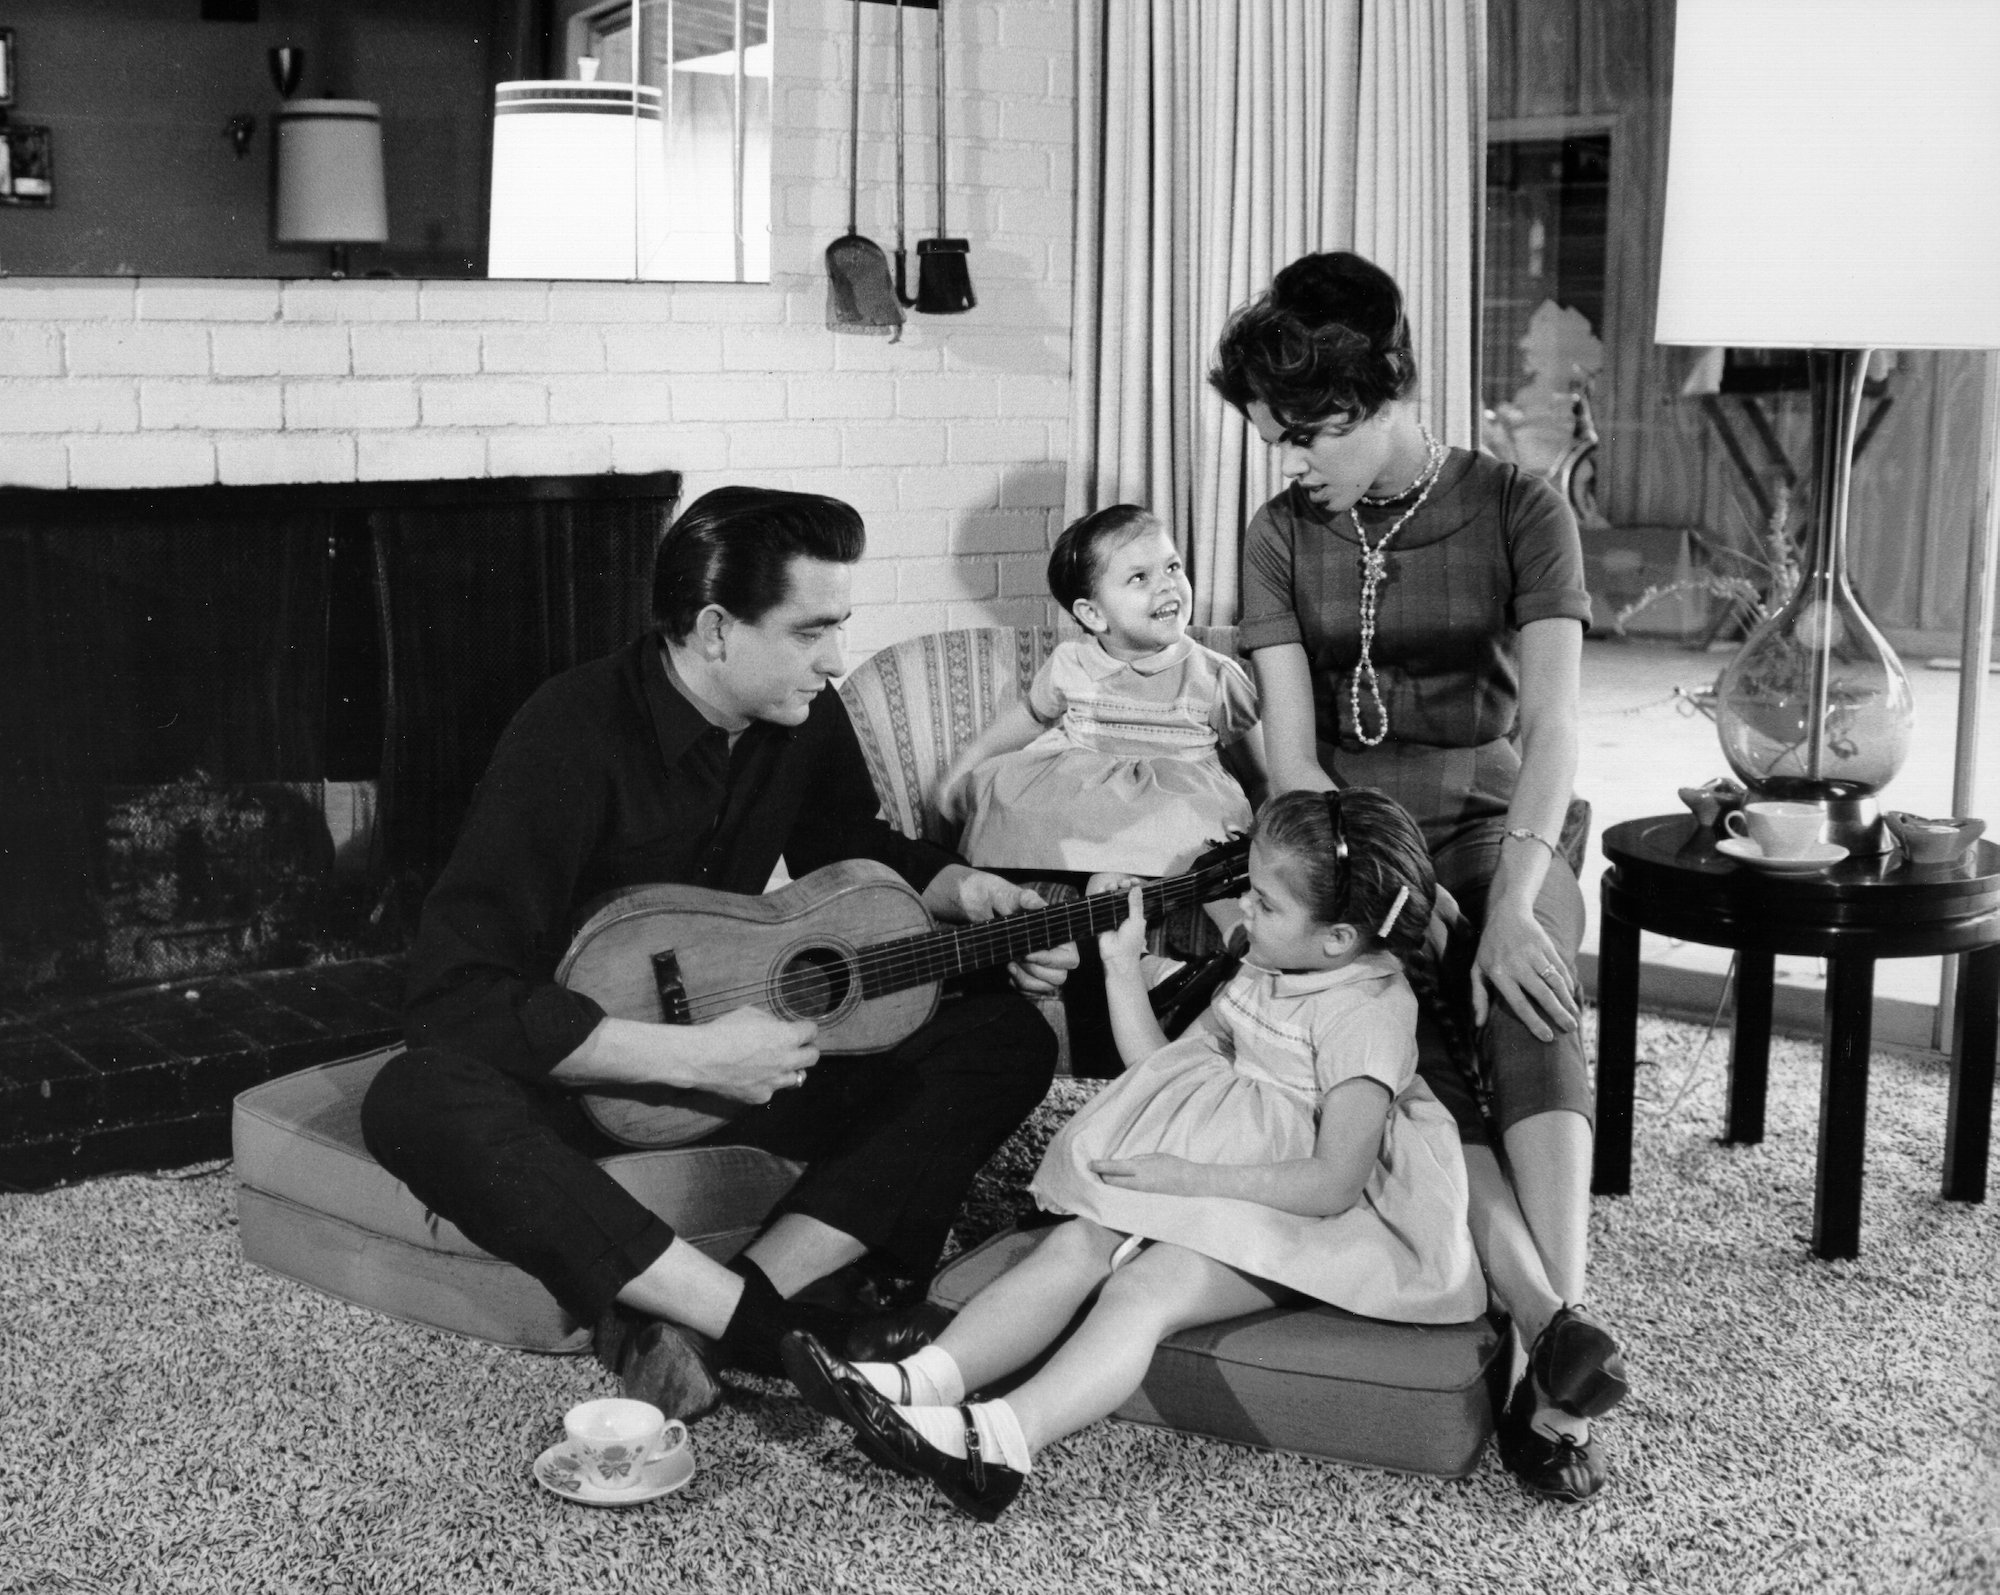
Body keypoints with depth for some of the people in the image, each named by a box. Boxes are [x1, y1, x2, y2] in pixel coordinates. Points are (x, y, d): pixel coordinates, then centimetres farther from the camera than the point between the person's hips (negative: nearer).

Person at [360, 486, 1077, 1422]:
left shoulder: (802, 717, -5)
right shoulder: (575, 737, -24)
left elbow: (855, 849, 17)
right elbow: (455, 998, -30)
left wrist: (963, 892, -5)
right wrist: (691, 1056, -34)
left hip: (740, 1047, 6)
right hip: (581, 1068, -5)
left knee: (1004, 1038, -14)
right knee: (419, 1102, -38)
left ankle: (695, 1317, -28)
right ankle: (784, 1330, -40)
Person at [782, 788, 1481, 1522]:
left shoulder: (1368, 1014, -17)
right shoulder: (1263, 973, 11)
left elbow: (1335, 1184, -25)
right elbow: (1168, 1066, 19)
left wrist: (1190, 1176, -26)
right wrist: (1122, 965, 10)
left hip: (1299, 1213, -8)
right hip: (1200, 1178, 9)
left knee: (1150, 1283, -30)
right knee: (1074, 1245, -14)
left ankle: (1002, 1438, -47)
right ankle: (928, 1379, -30)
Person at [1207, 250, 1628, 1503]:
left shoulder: (1518, 512, -1)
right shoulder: (1283, 538, 5)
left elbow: (1551, 722, -13)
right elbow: (1293, 757, -3)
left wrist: (1509, 898, -29)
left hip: (1492, 828, -1)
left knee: (1532, 997, -35)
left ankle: (1554, 1387, -41)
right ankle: (1558, 1336, -40)